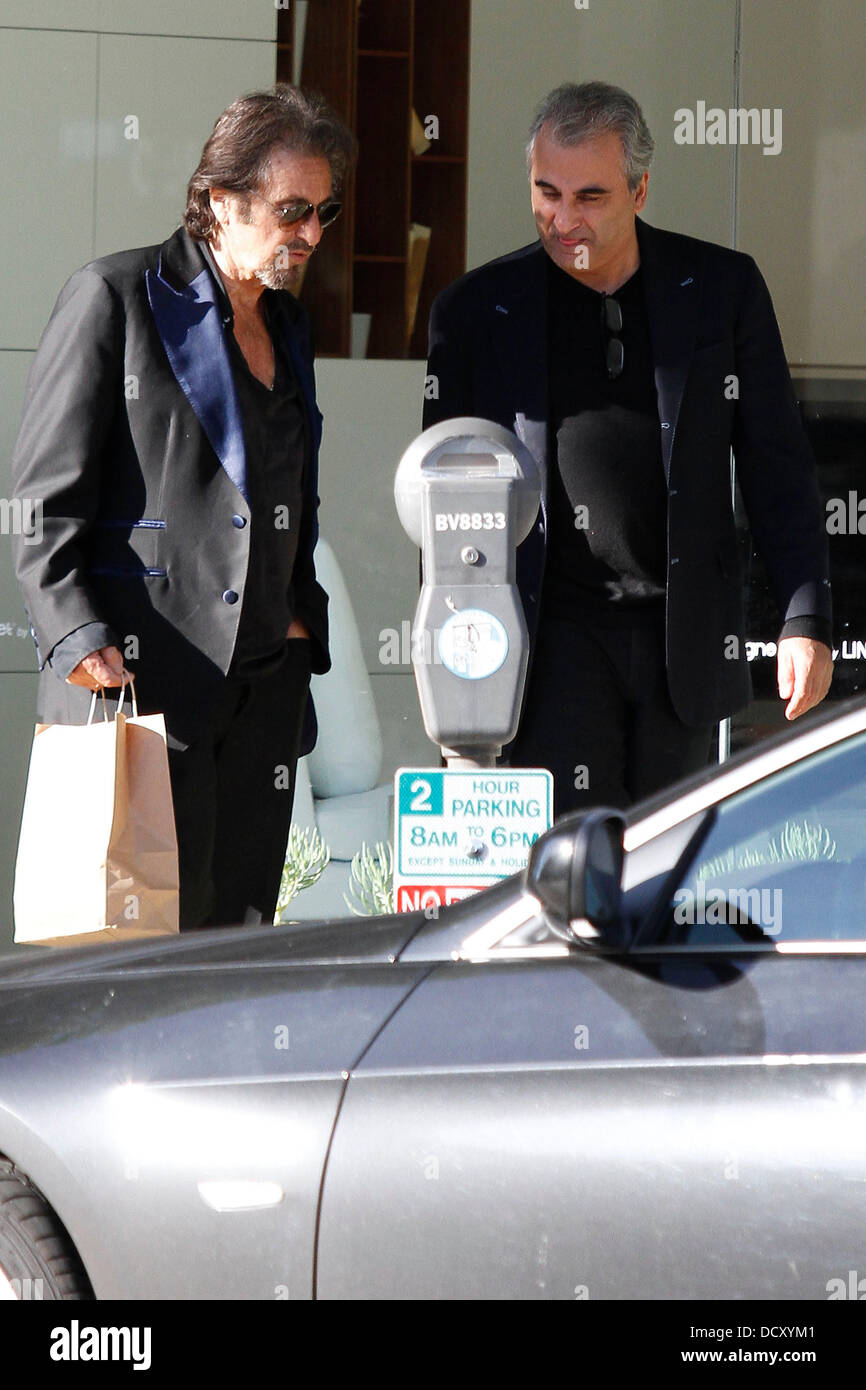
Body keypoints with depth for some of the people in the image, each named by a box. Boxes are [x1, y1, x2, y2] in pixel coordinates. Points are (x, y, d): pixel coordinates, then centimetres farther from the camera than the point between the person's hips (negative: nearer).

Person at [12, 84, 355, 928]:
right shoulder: (116, 297, -2)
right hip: (140, 675, -7)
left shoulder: (285, 323, 19)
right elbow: (44, 497, -5)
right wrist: (75, 636, -15)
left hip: (264, 685, 7)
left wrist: (302, 625, 15)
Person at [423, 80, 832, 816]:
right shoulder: (476, 310, 1)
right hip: (554, 636, -1)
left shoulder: (723, 288, 3)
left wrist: (806, 620, -1)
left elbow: (778, 469, 6)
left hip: (685, 640, 2)